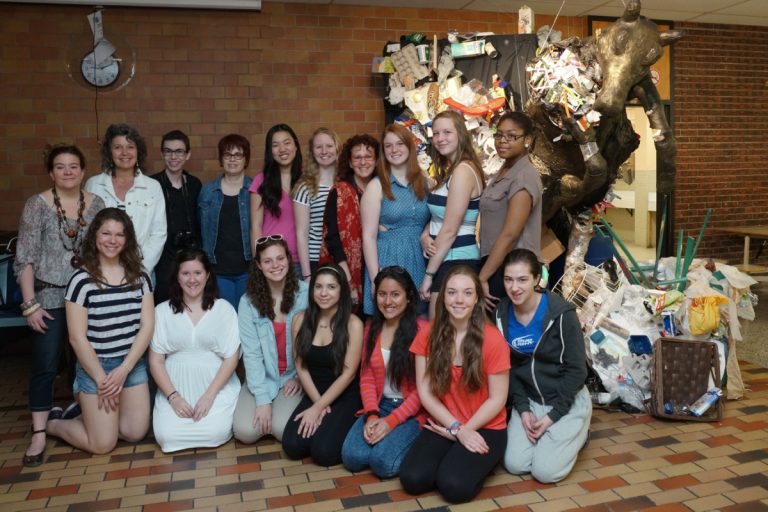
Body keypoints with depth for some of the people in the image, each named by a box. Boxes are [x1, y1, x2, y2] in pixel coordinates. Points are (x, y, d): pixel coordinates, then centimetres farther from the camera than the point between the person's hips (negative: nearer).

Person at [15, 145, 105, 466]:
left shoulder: (96, 203, 4)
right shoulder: (37, 204, -5)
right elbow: (25, 259, -6)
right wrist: (30, 304, -11)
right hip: (49, 297, -3)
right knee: (45, 365, -1)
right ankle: (39, 434, 9)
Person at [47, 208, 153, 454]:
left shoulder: (139, 277, 1)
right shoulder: (81, 280, -12)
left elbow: (147, 326, -2)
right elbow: (77, 338, -11)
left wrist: (123, 370, -11)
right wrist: (101, 379, -10)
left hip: (134, 364, 4)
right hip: (95, 367, -4)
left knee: (136, 433, 6)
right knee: (103, 444, 0)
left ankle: (91, 413, 32)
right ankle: (52, 423, 28)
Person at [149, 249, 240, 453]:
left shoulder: (223, 308, 1)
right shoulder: (162, 311, 5)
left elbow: (232, 357, -3)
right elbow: (155, 361, 3)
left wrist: (209, 395, -13)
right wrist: (173, 396, -11)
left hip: (217, 385, -1)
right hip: (175, 386, 2)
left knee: (216, 432, -25)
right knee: (166, 435, -21)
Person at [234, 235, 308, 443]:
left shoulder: (305, 293, -12)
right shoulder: (249, 301, -7)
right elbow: (251, 353, -10)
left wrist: (300, 376, -6)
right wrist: (263, 399, -15)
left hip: (295, 376, -2)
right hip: (262, 378, 2)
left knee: (283, 430, -21)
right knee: (245, 431, -15)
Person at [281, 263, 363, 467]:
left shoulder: (353, 324, -13)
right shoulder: (301, 320, -1)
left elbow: (348, 373, -14)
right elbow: (301, 367, 1)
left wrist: (318, 408, -14)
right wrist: (317, 403, -8)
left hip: (345, 397, -3)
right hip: (313, 394, 4)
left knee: (323, 452, -20)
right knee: (292, 447, -15)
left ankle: (338, 424, 10)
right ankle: (322, 419, 12)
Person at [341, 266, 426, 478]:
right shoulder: (372, 329, 8)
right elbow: (367, 378, 5)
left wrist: (391, 422, -18)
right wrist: (371, 415, -11)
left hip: (411, 410, -5)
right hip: (380, 406, 5)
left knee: (383, 462, -24)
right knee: (352, 457, -16)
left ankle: (414, 445, 5)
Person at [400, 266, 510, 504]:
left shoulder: (492, 339, -13)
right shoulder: (427, 335, -4)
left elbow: (497, 399, -8)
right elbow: (425, 392, -3)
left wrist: (465, 430, -13)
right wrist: (457, 429, -13)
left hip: (484, 428, -3)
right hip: (442, 425, 3)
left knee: (454, 485, -25)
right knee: (412, 479, -19)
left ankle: (476, 462, 8)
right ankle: (451, 454, 10)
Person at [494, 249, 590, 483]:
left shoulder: (561, 313, -20)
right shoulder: (501, 314, -7)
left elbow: (577, 368, -14)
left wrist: (553, 415, -15)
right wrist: (522, 408, -9)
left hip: (566, 400, -4)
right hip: (528, 400, 4)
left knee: (546, 471, -13)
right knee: (514, 464, -7)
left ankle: (576, 433, 15)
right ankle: (544, 435, 21)